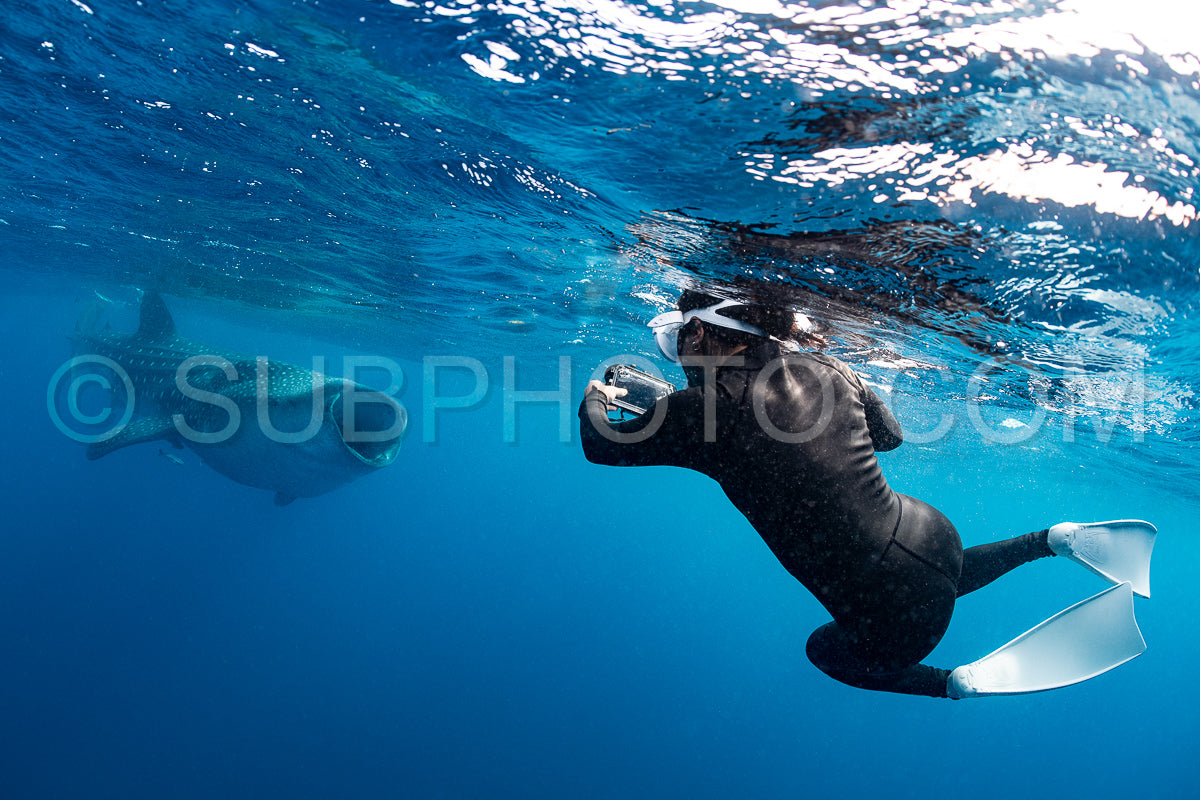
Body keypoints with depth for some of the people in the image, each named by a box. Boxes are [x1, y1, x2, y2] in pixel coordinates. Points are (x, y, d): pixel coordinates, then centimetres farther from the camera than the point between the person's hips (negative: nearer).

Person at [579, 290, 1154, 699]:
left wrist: (596, 398, 21)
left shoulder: (704, 406, -17)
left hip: (895, 622, -6)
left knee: (826, 650, 30)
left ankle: (955, 682, 10)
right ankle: (1050, 541, 26)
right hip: (931, 537, 7)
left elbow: (602, 445, 0)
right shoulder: (824, 368, 0)